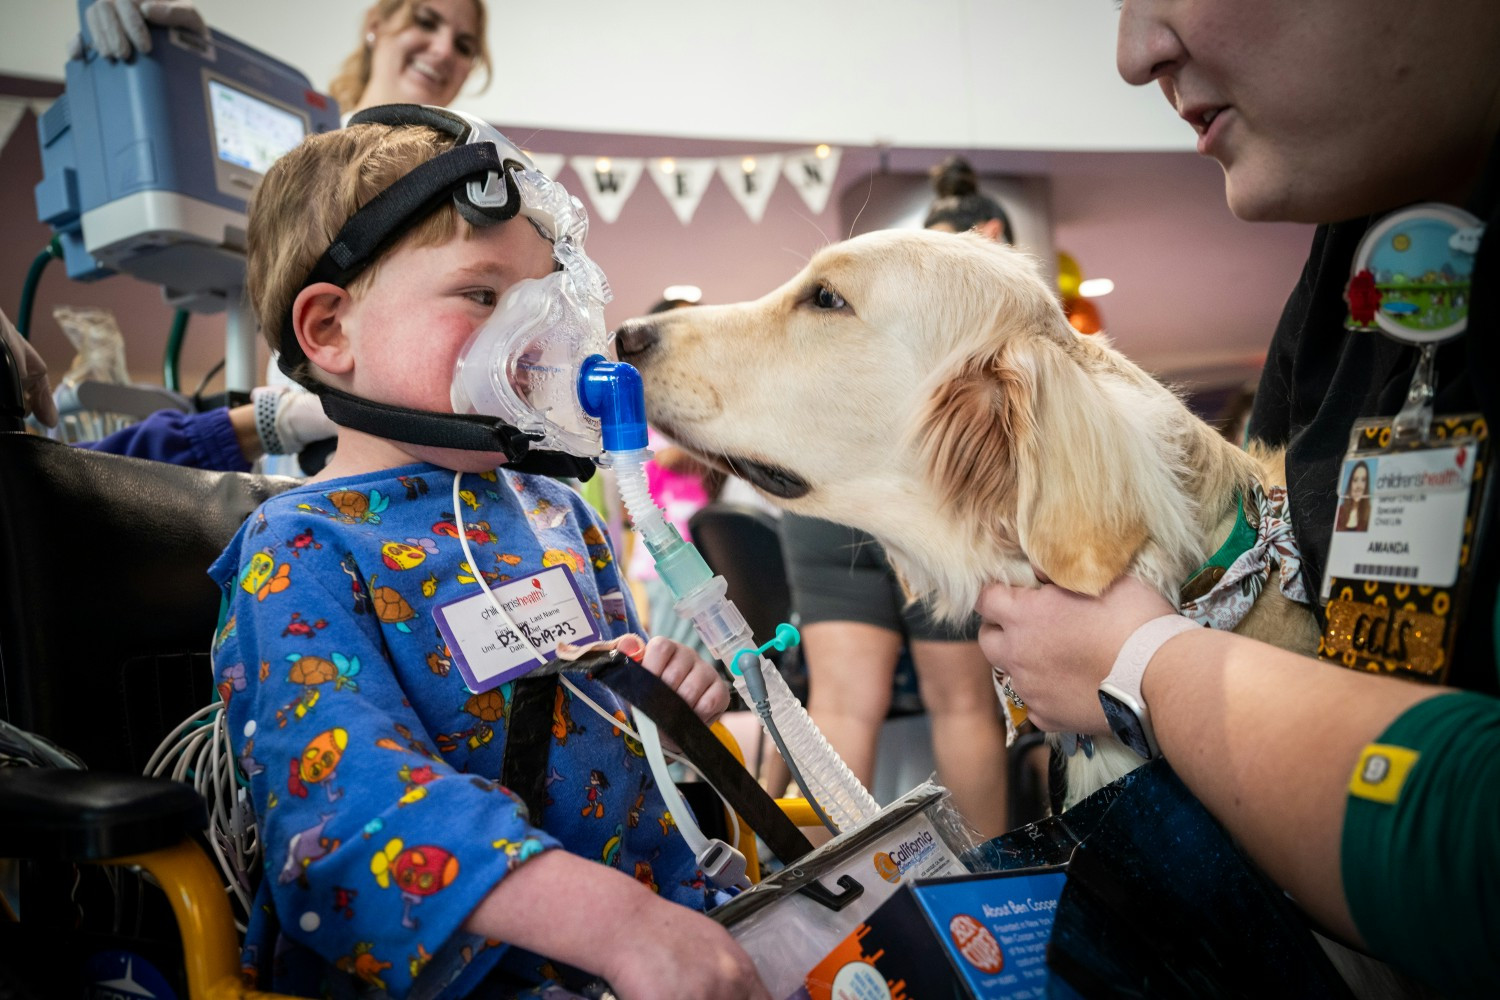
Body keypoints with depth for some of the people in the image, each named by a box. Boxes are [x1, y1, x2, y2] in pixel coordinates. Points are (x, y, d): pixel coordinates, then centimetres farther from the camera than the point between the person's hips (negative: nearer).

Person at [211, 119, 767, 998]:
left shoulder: (560, 514, 12)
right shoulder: (300, 556, -9)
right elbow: (352, 786, -25)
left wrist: (676, 694, 2)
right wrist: (621, 923, -36)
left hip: (660, 899, 4)